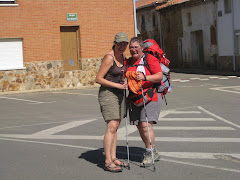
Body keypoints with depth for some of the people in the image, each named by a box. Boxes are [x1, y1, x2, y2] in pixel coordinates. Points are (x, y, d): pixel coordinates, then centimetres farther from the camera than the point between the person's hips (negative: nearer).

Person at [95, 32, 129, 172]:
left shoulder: (122, 56, 8)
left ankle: (113, 158, 14)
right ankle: (108, 162, -13)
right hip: (108, 93, -8)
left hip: (119, 93, 9)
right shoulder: (109, 57, -17)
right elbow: (98, 79, -17)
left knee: (116, 126, 9)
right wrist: (117, 85, -20)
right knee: (112, 127, -14)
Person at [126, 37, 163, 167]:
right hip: (135, 99, 7)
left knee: (146, 125, -16)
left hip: (150, 97, -7)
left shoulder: (150, 59, -6)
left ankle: (149, 154, -3)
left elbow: (159, 76, -15)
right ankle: (153, 152, 23)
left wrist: (144, 77, -28)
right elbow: (127, 78, 28)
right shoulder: (129, 62, 15)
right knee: (139, 127, 7)